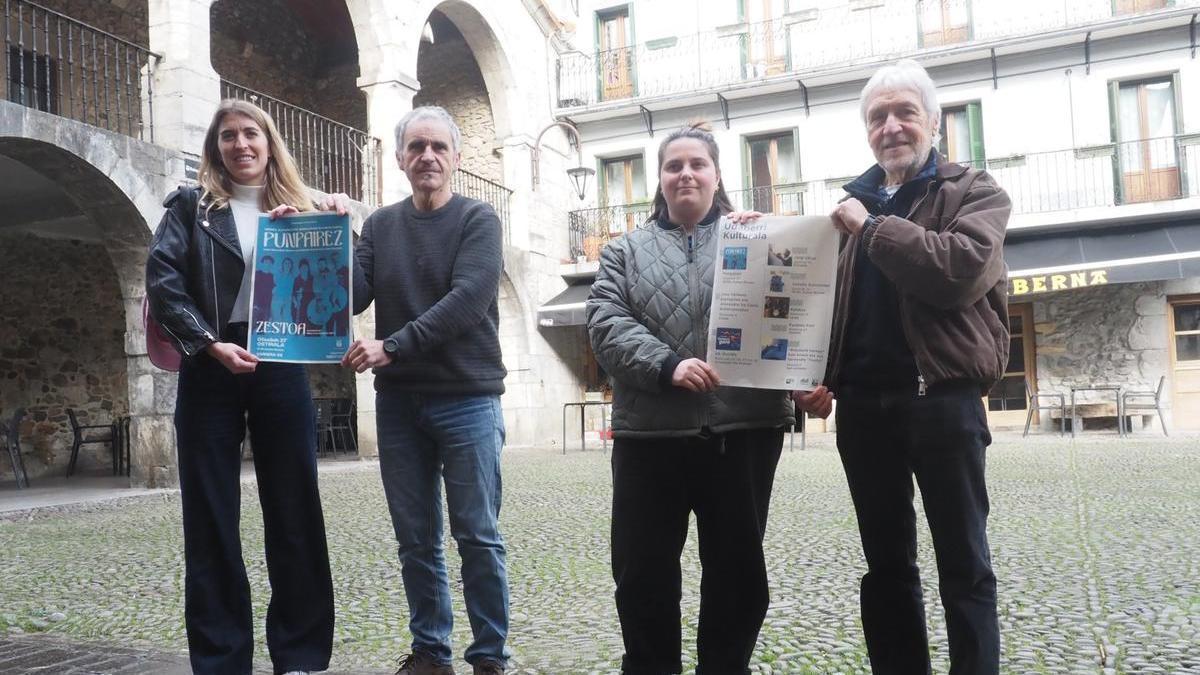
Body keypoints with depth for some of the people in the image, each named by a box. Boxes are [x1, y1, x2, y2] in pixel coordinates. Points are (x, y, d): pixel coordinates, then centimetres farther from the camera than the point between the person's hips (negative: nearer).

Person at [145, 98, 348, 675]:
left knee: (294, 511, 3)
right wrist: (209, 343, -15)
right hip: (209, 370, -1)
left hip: (279, 368, 1)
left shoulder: (298, 209, 13)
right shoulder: (191, 206, 8)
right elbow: (162, 280, -4)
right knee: (210, 518, 3)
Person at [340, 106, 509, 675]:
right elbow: (353, 298, 2)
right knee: (416, 540, 10)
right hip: (397, 401, 4)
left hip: (467, 398, -4)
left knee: (478, 537, 1)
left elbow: (467, 299, -15)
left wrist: (392, 347, -20)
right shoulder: (380, 225, 12)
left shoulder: (477, 219, -1)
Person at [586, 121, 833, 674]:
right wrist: (667, 364, -19)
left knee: (738, 569, 10)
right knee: (641, 573, 6)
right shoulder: (625, 251, 13)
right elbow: (605, 324, -2)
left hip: (744, 428, 0)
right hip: (650, 432, 1)